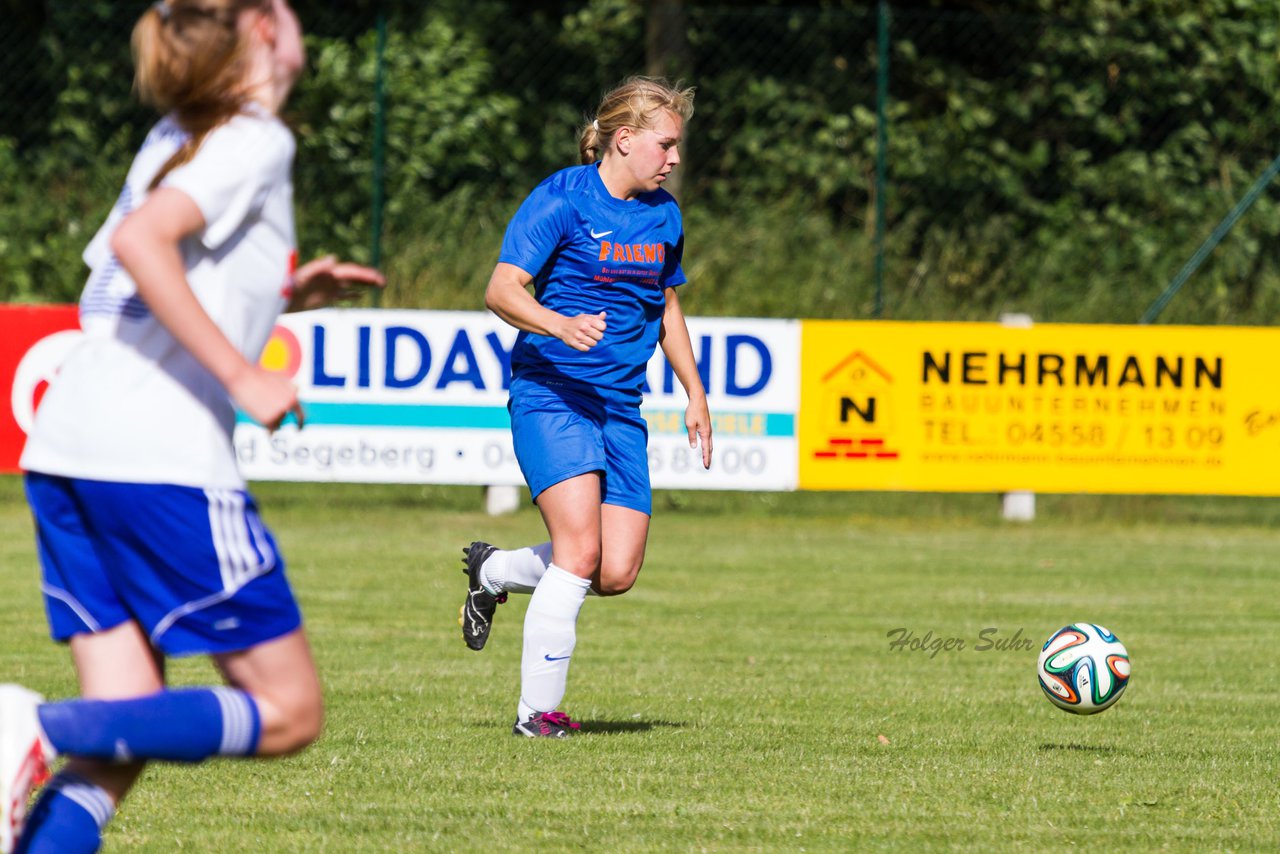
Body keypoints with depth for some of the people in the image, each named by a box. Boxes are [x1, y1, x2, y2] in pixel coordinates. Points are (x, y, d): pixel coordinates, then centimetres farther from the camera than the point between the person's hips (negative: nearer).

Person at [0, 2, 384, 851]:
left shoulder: (174, 138, 22)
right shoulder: (258, 142, -4)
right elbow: (140, 240, -20)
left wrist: (286, 294, 25)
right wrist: (243, 375, -18)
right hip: (163, 459, -8)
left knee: (123, 743, 6)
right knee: (288, 710, 0)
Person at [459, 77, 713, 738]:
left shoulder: (663, 215, 13)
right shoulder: (562, 199, -7)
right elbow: (501, 290, -13)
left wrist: (695, 396, 24)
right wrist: (560, 324, -31)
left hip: (620, 406, 6)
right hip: (550, 392, -6)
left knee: (617, 573, -4)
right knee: (581, 551, -19)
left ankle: (493, 571, 24)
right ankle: (538, 712, -8)